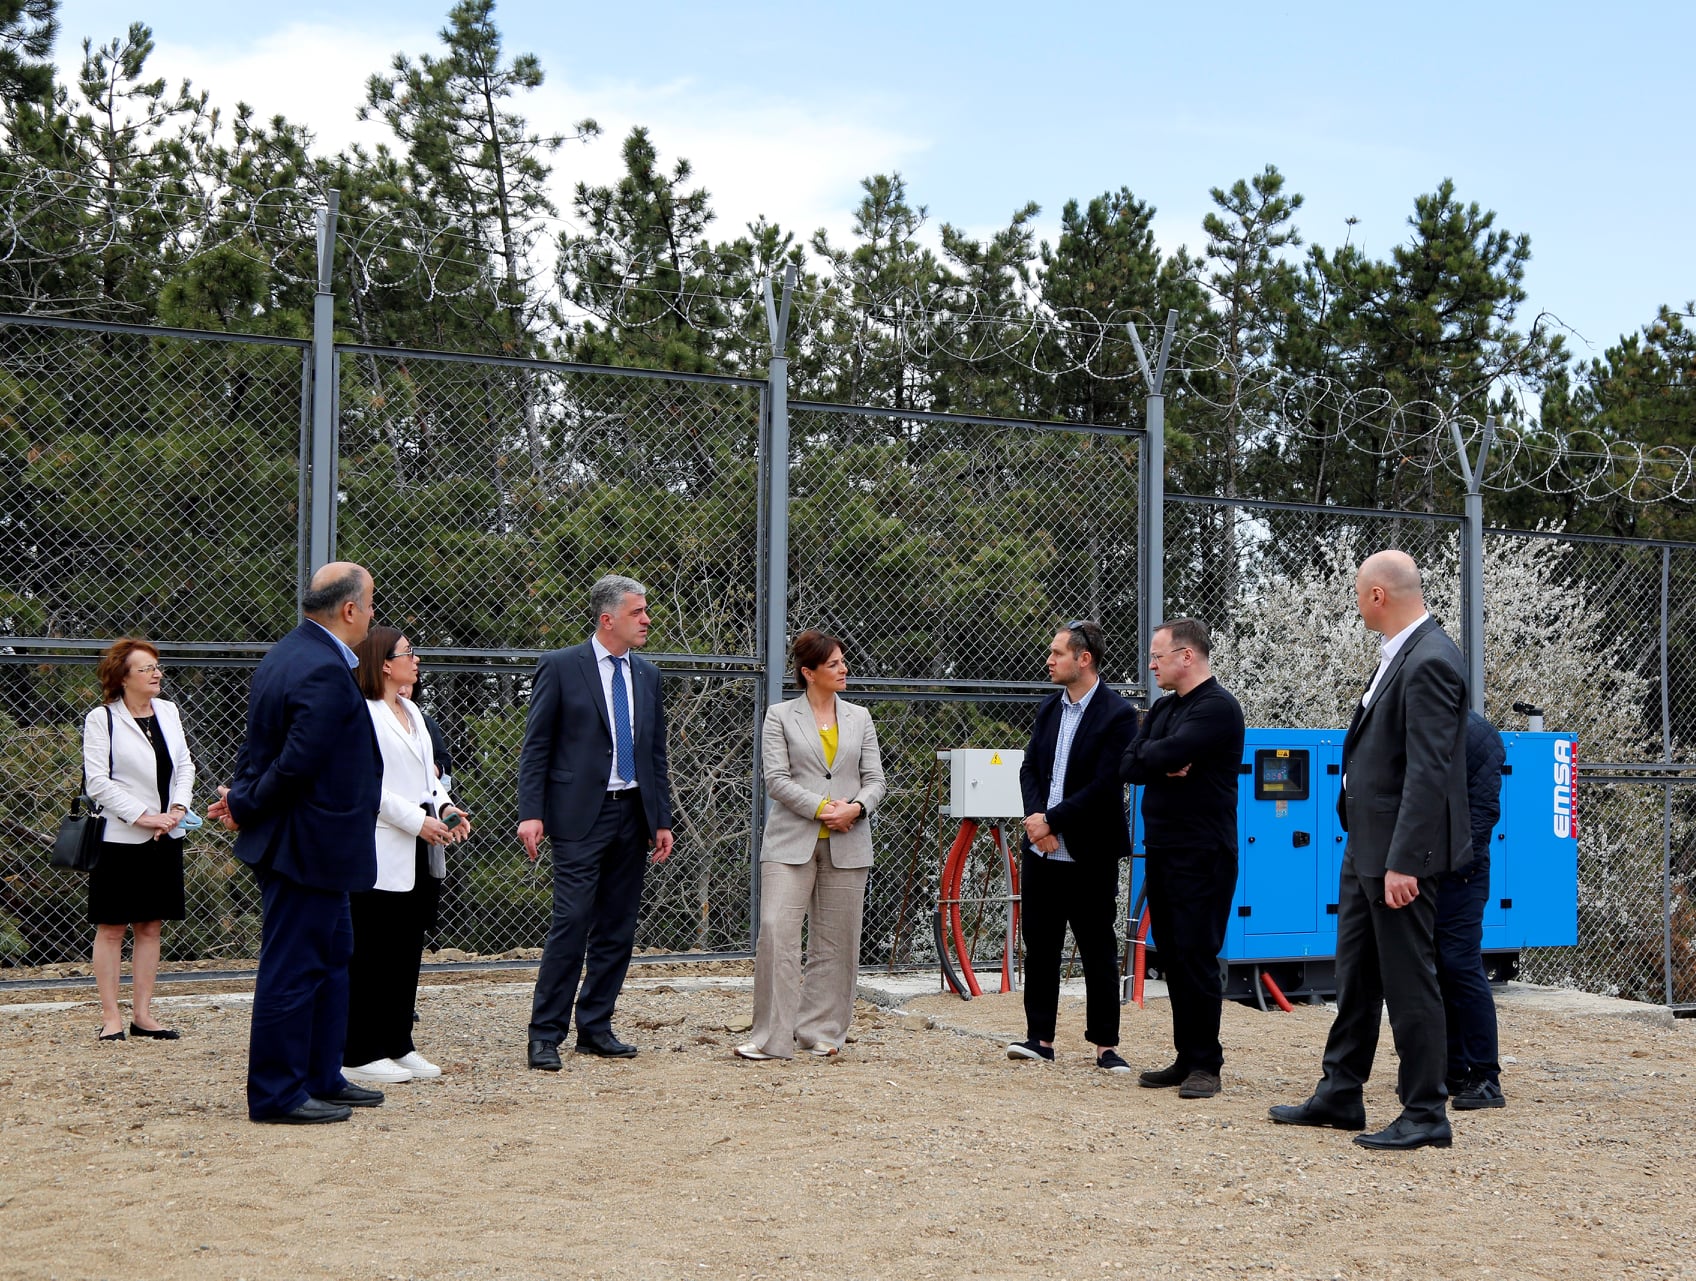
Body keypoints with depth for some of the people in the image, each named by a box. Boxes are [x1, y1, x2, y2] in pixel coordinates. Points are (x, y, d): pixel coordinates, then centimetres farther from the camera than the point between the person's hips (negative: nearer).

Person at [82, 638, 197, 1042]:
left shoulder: (168, 712, 10)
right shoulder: (101, 719, -7)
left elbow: (184, 765, 13)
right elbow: (98, 781, -12)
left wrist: (178, 808, -3)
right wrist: (142, 816, -16)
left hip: (165, 838, 6)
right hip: (120, 838, -6)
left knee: (150, 927, 8)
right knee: (111, 929, 0)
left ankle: (143, 1015, 14)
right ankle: (110, 1016, 6)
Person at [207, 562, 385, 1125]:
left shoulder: (286, 655, 11)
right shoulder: (325, 672, -23)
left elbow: (260, 744, 14)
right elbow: (297, 763, -25)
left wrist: (242, 799, 4)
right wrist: (245, 807, -12)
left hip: (309, 844, 11)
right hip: (309, 845, -11)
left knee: (332, 956, 19)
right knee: (293, 968, -1)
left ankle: (321, 1078, 28)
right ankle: (277, 1094, 8)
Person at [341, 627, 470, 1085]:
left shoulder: (411, 711, 17)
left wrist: (446, 808, 2)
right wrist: (418, 821, -18)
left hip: (418, 857, 9)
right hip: (380, 854, -9)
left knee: (407, 953, 11)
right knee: (372, 956, -4)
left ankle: (398, 1046, 19)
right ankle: (360, 1055, 2)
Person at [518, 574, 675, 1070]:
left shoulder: (646, 675, 13)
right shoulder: (561, 667, -3)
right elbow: (535, 746, -4)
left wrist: (661, 819, 11)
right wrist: (531, 813, -12)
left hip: (632, 815, 6)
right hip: (581, 816, -6)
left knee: (618, 928, 7)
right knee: (571, 923, -9)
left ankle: (595, 1027, 17)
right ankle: (545, 1035, -2)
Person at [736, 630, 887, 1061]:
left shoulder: (860, 718, 13)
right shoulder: (780, 717, 4)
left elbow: (874, 779, 9)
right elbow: (776, 778, -5)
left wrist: (856, 807, -11)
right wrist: (821, 808, -14)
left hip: (846, 845, 3)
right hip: (792, 842, -3)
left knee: (835, 942, 5)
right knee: (777, 932, -12)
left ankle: (821, 1031, 15)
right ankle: (771, 1036, -7)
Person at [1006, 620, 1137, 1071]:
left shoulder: (1117, 714, -10)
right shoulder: (1049, 709, 11)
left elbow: (1105, 785, -17)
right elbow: (1030, 769, 9)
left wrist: (1052, 821, -16)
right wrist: (1037, 819, -8)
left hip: (1090, 855, -6)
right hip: (1041, 850, 6)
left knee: (1099, 952, 3)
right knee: (1039, 946, 9)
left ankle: (1106, 1045, 10)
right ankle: (1040, 1037, 18)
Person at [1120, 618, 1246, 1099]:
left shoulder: (1217, 707, -10)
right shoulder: (1163, 709, 17)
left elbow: (1169, 753, -23)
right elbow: (1130, 766, 7)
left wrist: (1148, 755, -2)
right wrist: (1164, 764, -11)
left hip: (1203, 854, -9)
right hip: (1162, 849, 9)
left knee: (1196, 956, -8)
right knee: (1172, 957, 10)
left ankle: (1206, 1064, 0)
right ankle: (1187, 1058, 16)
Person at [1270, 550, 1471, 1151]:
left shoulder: (1429, 662, -19)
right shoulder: (1401, 654, 12)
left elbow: (1428, 771, -24)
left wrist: (1402, 863, -26)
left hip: (1399, 852, -10)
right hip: (1366, 847, 10)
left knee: (1408, 982, -1)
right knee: (1356, 973, 17)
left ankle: (1425, 1114, 9)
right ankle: (1338, 1096, 27)